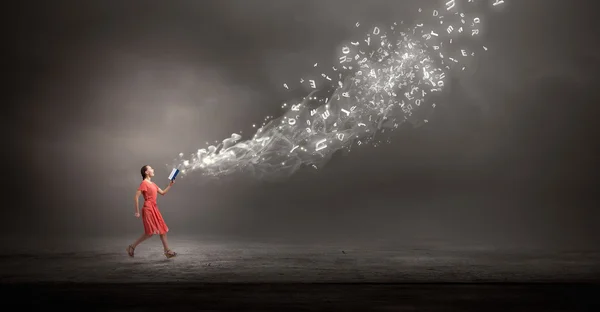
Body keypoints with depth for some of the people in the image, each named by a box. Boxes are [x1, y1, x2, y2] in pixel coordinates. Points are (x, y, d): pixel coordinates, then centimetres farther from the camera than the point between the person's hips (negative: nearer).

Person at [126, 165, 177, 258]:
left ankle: (167, 251, 6)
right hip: (148, 209, -9)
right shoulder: (144, 183, -10)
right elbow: (136, 196, -15)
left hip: (154, 209, 9)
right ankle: (132, 247, 4)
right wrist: (137, 211, -17)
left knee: (163, 230, 5)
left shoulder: (153, 184, 16)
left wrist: (170, 185, 10)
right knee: (150, 232, -9)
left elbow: (162, 193, 22)